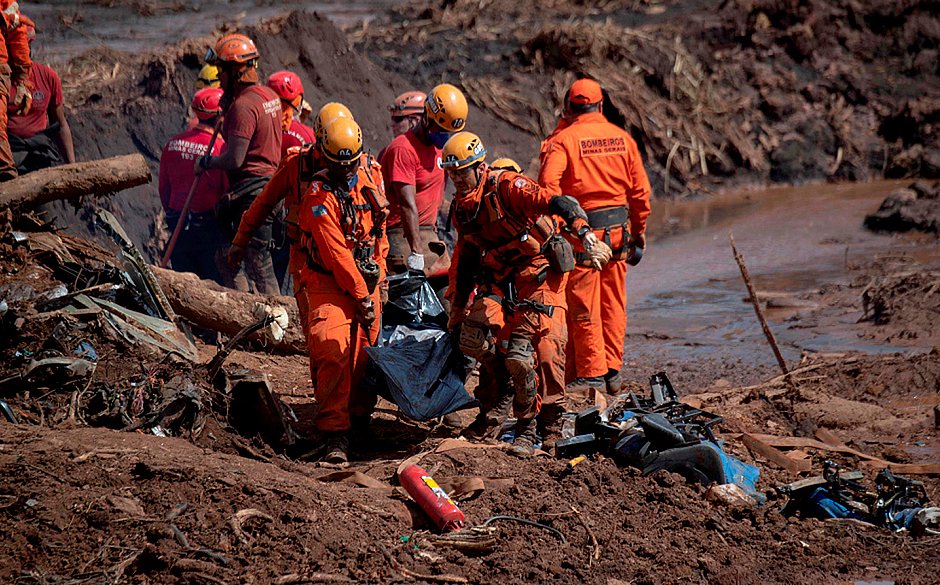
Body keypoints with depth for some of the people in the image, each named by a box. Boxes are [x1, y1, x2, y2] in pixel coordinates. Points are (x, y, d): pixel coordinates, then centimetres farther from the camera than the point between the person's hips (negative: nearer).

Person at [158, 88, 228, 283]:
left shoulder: (173, 143, 2)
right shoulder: (220, 147, -16)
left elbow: (164, 187, 11)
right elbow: (230, 190, -11)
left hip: (178, 224, 5)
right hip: (209, 226, -5)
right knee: (213, 282, 1)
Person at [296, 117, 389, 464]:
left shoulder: (369, 181, 6)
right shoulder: (320, 195, -15)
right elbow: (336, 253, -17)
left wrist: (378, 278, 15)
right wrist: (361, 295, -16)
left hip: (366, 281, 7)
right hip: (330, 283, -7)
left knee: (364, 354, 9)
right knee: (333, 351, -22)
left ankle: (359, 419, 27)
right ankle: (334, 436, -24)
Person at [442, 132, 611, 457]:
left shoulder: (507, 186, -18)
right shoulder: (461, 206, 6)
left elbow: (560, 204, -29)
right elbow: (464, 257, 18)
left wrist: (588, 238, -45)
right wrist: (457, 305, 21)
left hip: (537, 274, -7)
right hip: (497, 279, 7)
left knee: (519, 354, -15)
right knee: (473, 338, -11)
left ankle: (527, 430, 2)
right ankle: (493, 404, 15)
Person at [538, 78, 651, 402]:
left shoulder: (563, 139, -8)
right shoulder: (622, 138, 6)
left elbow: (548, 185, -20)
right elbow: (640, 188, 9)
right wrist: (639, 228, 19)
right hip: (618, 227, 5)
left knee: (583, 306, 1)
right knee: (613, 304, 13)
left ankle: (591, 375, 3)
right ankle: (613, 371, 19)